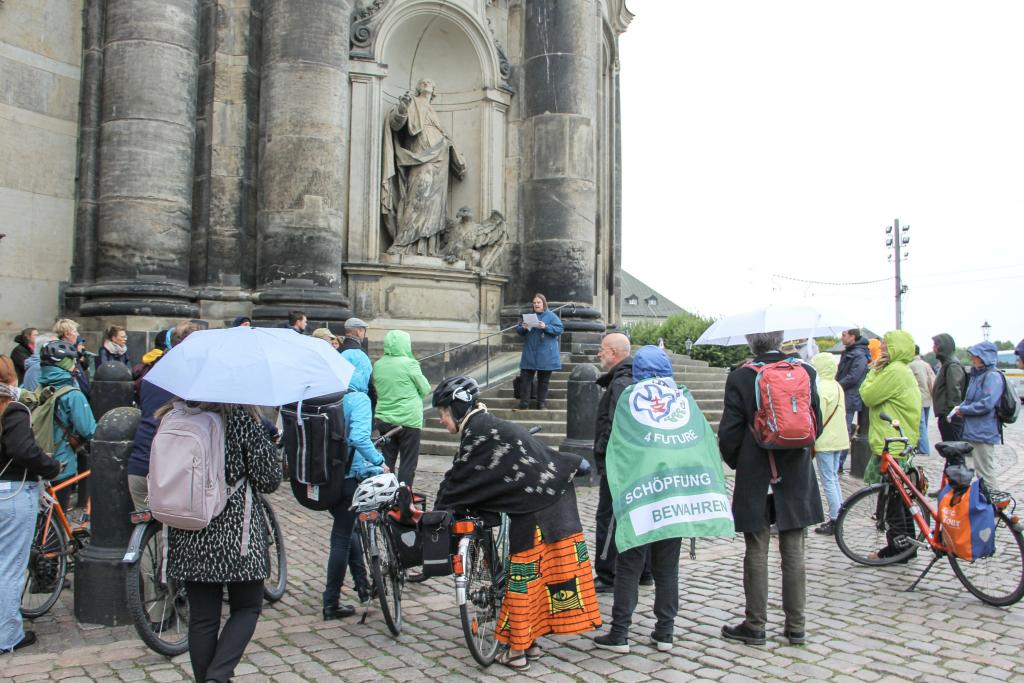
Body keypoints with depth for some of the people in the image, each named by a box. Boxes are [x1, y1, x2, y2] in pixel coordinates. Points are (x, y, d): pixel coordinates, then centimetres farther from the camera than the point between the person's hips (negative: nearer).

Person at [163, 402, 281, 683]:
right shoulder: (242, 418, -13)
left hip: (188, 537, 4)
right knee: (247, 607, 12)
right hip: (236, 532, -4)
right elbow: (267, 480, -10)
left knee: (202, 617, 12)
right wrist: (268, 444, 6)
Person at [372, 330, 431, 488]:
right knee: (408, 462, 4)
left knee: (387, 460, 14)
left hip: (384, 420, 5)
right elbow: (426, 389, -3)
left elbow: (378, 389, 12)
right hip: (408, 420, -5)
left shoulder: (377, 365, 1)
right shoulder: (409, 364, -13)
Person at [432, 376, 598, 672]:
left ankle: (517, 650, 13)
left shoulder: (478, 431, -13)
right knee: (537, 574, 15)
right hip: (553, 500, 9)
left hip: (535, 510, -9)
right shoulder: (487, 425, 16)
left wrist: (435, 514, 0)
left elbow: (458, 479, -9)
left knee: (524, 576, 2)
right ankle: (529, 641, 27)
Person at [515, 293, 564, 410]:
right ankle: (524, 402, 0)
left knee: (543, 379, 4)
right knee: (525, 377, -2)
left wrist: (546, 327, -21)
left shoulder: (551, 316, 0)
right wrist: (523, 328, -11)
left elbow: (559, 329, -9)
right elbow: (518, 330, 12)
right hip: (529, 354, 3)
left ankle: (541, 402, 12)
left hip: (545, 354, -3)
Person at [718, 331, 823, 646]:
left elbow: (729, 433, -10)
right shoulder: (805, 372, -3)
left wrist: (736, 462, 9)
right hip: (796, 478, 3)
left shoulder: (740, 377, -12)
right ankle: (795, 626, 19)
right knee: (793, 553, 11)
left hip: (755, 478, -3)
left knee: (756, 553, 6)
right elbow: (816, 424, 4)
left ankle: (755, 625, 14)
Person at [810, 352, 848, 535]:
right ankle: (839, 516, 20)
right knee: (834, 478, 17)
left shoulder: (821, 388, -17)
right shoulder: (837, 386, 12)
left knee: (828, 481, -4)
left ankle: (834, 521, -1)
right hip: (839, 439, 9)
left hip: (825, 441, -9)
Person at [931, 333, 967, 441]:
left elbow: (955, 391, -20)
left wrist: (950, 413, -20)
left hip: (950, 417, -10)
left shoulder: (952, 365, -13)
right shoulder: (946, 363, 18)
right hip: (945, 415, 10)